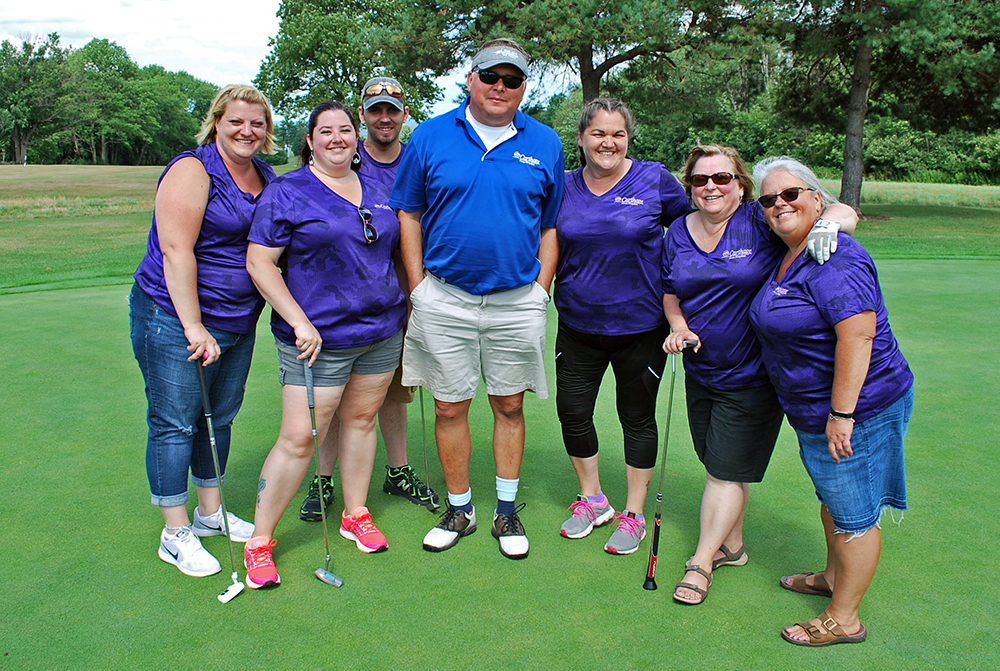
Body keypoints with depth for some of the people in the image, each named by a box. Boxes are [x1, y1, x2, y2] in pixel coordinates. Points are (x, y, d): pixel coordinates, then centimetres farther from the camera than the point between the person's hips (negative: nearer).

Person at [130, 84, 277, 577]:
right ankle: (175, 535, 12)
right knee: (175, 422, 0)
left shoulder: (266, 176, 10)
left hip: (238, 321, 7)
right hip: (173, 317, -7)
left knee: (219, 417, 15)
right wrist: (194, 327, -24)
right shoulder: (193, 170, -13)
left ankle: (210, 512, 31)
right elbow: (175, 250, -20)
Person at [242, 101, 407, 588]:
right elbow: (259, 262, -10)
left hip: (382, 330, 6)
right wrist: (299, 322, -18)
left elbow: (392, 253, 21)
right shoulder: (286, 193, -5)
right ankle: (259, 541, 10)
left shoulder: (376, 190, 12)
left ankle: (356, 515, 30)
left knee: (362, 419, 13)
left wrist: (405, 307, 15)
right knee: (299, 436, -5)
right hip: (319, 337, -5)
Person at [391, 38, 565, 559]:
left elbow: (550, 226, 9)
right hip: (445, 298, 0)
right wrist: (419, 287, -1)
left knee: (509, 406, 10)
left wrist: (540, 291, 2)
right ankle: (459, 510, 25)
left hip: (518, 301, 1)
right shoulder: (431, 136, 3)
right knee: (450, 407, 7)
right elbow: (408, 214, 5)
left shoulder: (544, 144, 5)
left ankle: (506, 511, 25)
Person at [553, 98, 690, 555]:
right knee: (572, 413, 6)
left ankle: (633, 515, 26)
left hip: (640, 325, -2)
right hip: (578, 325, 3)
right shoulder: (564, 187, 1)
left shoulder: (654, 179, -5)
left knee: (637, 418, 9)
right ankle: (591, 500, 30)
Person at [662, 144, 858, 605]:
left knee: (727, 471, 1)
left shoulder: (761, 222, -11)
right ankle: (731, 546, 36)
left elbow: (845, 212, -11)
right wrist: (679, 327, -6)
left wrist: (827, 223, -34)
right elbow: (671, 294, 14)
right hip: (701, 372, 5)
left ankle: (702, 560, 16)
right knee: (717, 466, 17)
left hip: (751, 376, -5)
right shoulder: (678, 233, 4)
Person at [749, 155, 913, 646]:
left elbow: (858, 337, -29)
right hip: (814, 410, 10)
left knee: (853, 514, 5)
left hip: (854, 408, -10)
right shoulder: (787, 259, 9)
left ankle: (843, 620, 20)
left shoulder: (835, 260, -23)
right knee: (831, 499, 26)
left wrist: (841, 414, -27)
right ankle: (834, 577, 46)